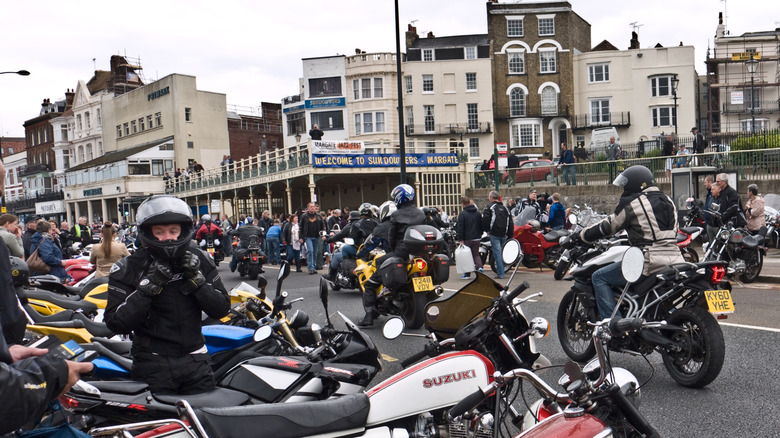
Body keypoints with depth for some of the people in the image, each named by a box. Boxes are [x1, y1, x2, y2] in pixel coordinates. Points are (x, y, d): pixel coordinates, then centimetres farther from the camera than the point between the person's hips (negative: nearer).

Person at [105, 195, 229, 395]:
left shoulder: (199, 260, 0)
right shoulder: (127, 269, -7)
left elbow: (222, 309, -3)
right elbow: (116, 324, -14)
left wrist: (196, 278, -16)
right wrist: (149, 285, -23)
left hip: (196, 362, 3)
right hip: (153, 366, -2)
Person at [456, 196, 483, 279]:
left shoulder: (462, 214, -11)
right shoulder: (478, 213, 7)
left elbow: (460, 228, -13)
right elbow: (481, 225, 14)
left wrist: (460, 239, -10)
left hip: (467, 238, -4)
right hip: (476, 238, 4)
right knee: (476, 254, 14)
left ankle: (467, 274, 10)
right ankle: (479, 267, -11)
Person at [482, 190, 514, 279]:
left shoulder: (489, 207, -2)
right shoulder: (505, 208, 17)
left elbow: (485, 219, -11)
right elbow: (510, 223, 17)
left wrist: (486, 229, 4)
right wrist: (509, 235, 20)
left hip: (494, 234, -6)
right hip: (504, 234, 6)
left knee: (497, 253, -6)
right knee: (502, 253, 14)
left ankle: (500, 273, -8)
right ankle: (501, 271, 19)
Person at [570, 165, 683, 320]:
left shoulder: (632, 203, -6)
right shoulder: (668, 201, 18)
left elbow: (608, 226, -1)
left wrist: (580, 235, 12)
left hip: (649, 263, -8)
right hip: (675, 259, 9)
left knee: (599, 277, 0)